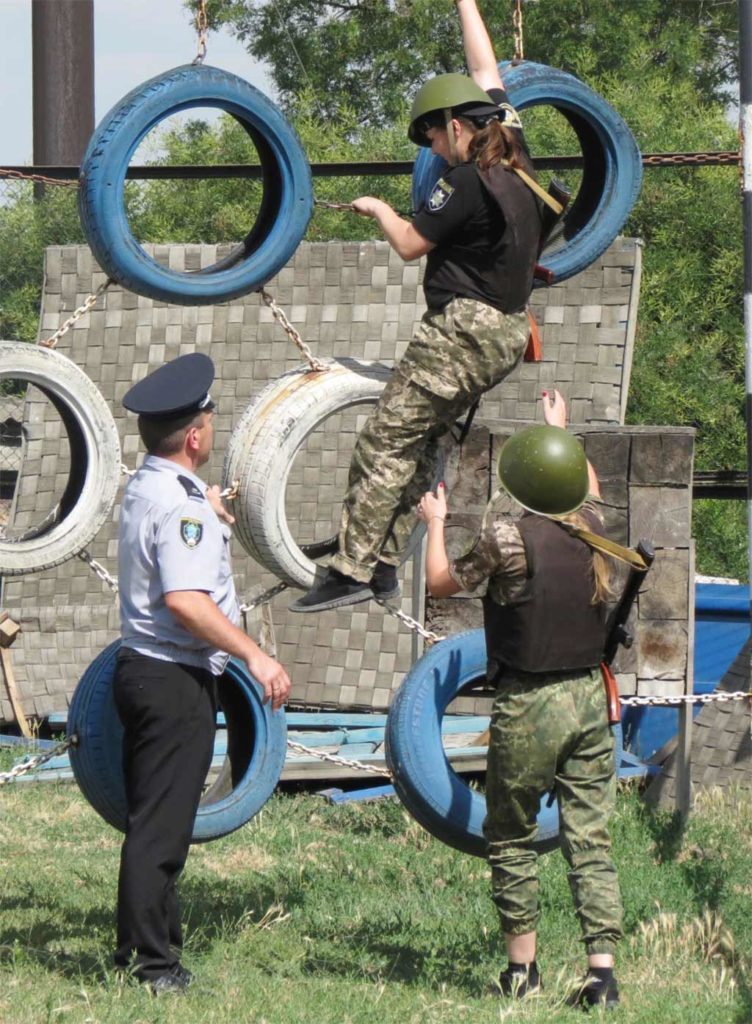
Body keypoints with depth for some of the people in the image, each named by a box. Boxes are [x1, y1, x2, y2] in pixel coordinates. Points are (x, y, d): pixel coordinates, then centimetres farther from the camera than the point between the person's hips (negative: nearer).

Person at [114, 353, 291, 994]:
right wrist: (253, 656, -29)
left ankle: (146, 942, 23)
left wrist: (211, 522, 34)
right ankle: (150, 959, -4)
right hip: (175, 680, -10)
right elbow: (186, 600, -30)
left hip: (142, 669, 10)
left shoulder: (144, 489, 11)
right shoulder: (180, 505, -19)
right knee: (162, 824, -6)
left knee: (153, 816, 16)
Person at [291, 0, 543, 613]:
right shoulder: (514, 158, 7)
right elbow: (484, 71, 20)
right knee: (421, 442, 13)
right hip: (507, 333, 10)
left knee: (386, 441, -8)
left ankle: (352, 569, -12)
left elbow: (410, 245, -10)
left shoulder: (468, 183, -18)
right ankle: (386, 564, 11)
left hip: (461, 329, -10)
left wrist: (378, 210, 10)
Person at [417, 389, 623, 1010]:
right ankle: (602, 970, -3)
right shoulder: (592, 529, 1)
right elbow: (588, 488, 27)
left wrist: (435, 523, 17)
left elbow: (442, 582, 1)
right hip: (590, 696, 5)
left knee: (512, 837, 11)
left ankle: (522, 967, 14)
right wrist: (560, 430, 44)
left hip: (529, 704, -5)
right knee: (591, 839, 4)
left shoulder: (510, 538, -15)